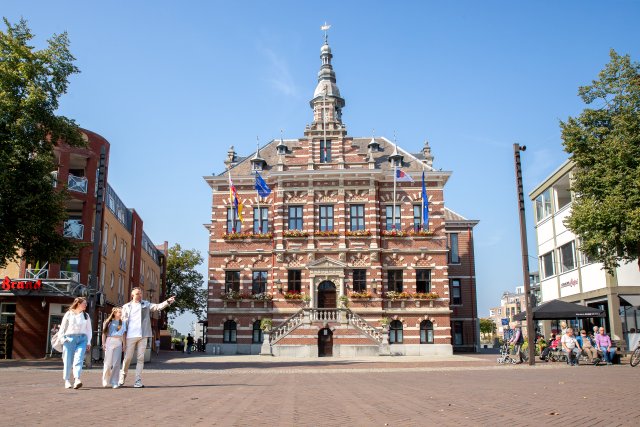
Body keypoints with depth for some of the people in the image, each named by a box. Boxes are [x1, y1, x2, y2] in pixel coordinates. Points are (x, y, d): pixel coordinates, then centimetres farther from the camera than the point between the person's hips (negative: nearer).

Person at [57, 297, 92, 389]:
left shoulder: (86, 316, 13)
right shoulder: (69, 314, 5)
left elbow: (89, 330, 14)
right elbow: (63, 327, 6)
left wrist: (88, 342, 7)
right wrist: (62, 338, -5)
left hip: (82, 339, 1)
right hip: (70, 338, -1)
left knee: (79, 359, -14)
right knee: (68, 360, 3)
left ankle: (77, 380, -25)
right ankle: (67, 380, 15)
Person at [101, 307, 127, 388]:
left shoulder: (123, 323, 14)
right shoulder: (108, 322, 7)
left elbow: (124, 335, 13)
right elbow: (104, 333, 5)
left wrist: (124, 344, 7)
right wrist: (103, 343, -3)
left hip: (118, 343, 2)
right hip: (109, 342, -2)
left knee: (116, 363, -1)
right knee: (108, 362, -3)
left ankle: (114, 382, 2)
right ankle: (105, 381, 10)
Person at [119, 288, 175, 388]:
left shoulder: (146, 304, 10)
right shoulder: (126, 306, 9)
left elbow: (158, 306, -3)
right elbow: (123, 321, 7)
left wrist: (168, 301, -20)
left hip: (143, 335, 1)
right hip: (131, 335, -1)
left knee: (140, 358, 1)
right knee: (127, 357, 3)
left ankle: (138, 381, 3)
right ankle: (122, 377, 23)